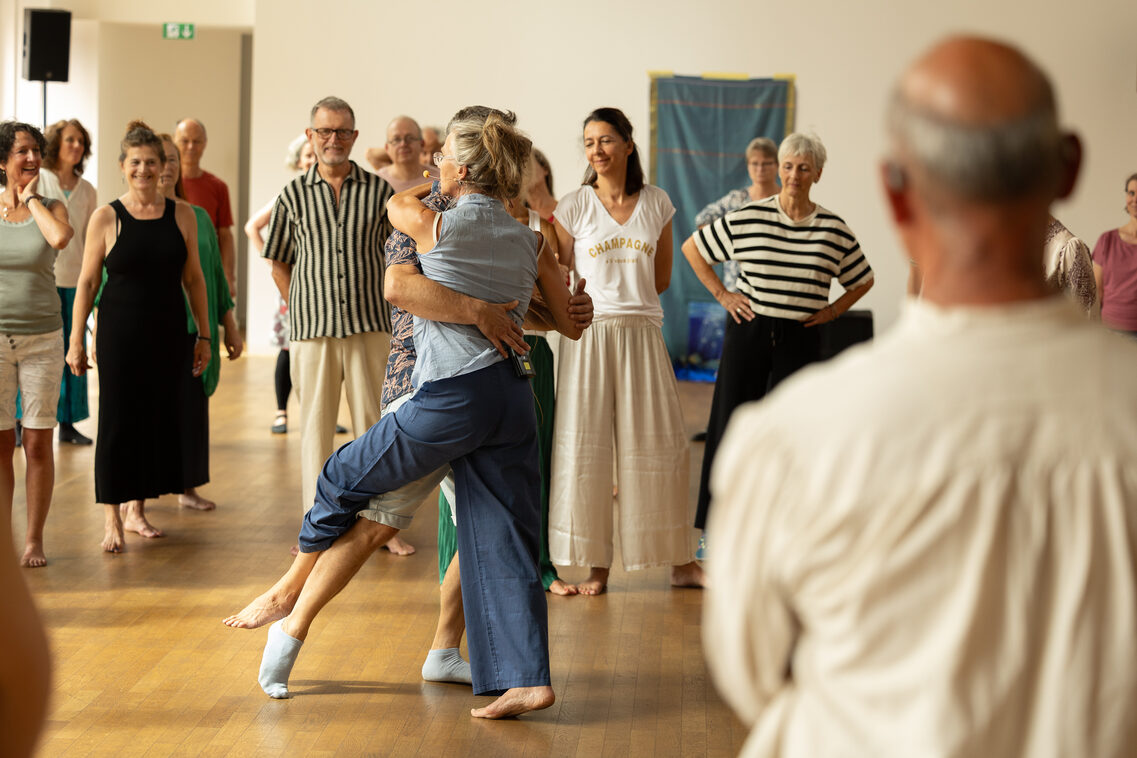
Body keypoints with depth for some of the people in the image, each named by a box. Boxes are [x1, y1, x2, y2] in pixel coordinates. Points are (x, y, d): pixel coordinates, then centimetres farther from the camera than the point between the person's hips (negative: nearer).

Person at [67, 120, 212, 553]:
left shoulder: (182, 215, 4)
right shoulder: (106, 218, -3)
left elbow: (194, 278, 9)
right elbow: (87, 282, 0)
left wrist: (204, 334, 8)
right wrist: (76, 340, -2)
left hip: (168, 334, 3)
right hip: (119, 333, -3)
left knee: (160, 418, 7)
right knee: (117, 422, -2)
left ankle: (137, 510, 21)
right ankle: (112, 519, 5)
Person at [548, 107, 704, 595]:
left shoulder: (657, 204, 6)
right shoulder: (574, 206, 1)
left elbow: (662, 278, 13)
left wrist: (624, 298, 6)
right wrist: (597, 303, -4)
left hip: (642, 333, 2)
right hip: (588, 333, -2)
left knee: (659, 444, 4)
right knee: (586, 446, 0)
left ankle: (680, 561, 12)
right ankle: (596, 564, 9)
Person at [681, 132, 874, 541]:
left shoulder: (833, 229, 1)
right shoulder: (747, 218, -3)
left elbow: (864, 280, 16)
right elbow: (692, 247, 8)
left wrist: (831, 310, 4)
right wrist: (721, 295, 3)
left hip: (800, 339, 1)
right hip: (748, 332, -1)